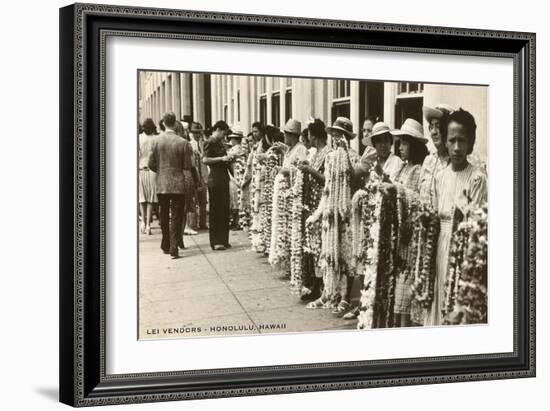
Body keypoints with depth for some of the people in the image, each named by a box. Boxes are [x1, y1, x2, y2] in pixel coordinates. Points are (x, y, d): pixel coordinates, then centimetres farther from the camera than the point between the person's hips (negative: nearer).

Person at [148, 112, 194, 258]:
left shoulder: (157, 141, -4)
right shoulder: (183, 142, -9)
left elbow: (151, 164, -1)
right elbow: (188, 166, -6)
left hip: (161, 184, 2)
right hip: (178, 184, -2)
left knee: (164, 216, 16)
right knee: (176, 217, 2)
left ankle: (166, 246, 25)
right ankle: (173, 248, -4)